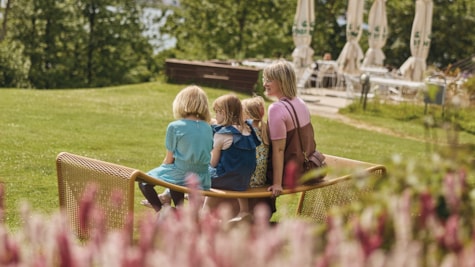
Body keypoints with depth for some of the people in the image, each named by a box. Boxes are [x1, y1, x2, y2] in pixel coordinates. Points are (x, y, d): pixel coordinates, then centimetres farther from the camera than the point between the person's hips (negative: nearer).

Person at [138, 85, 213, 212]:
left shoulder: (175, 127, -11)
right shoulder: (208, 128, 2)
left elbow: (169, 160, -7)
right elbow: (205, 155, 10)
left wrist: (160, 168, 16)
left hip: (181, 176, -5)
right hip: (202, 180, 5)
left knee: (144, 181, 16)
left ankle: (161, 210, 4)